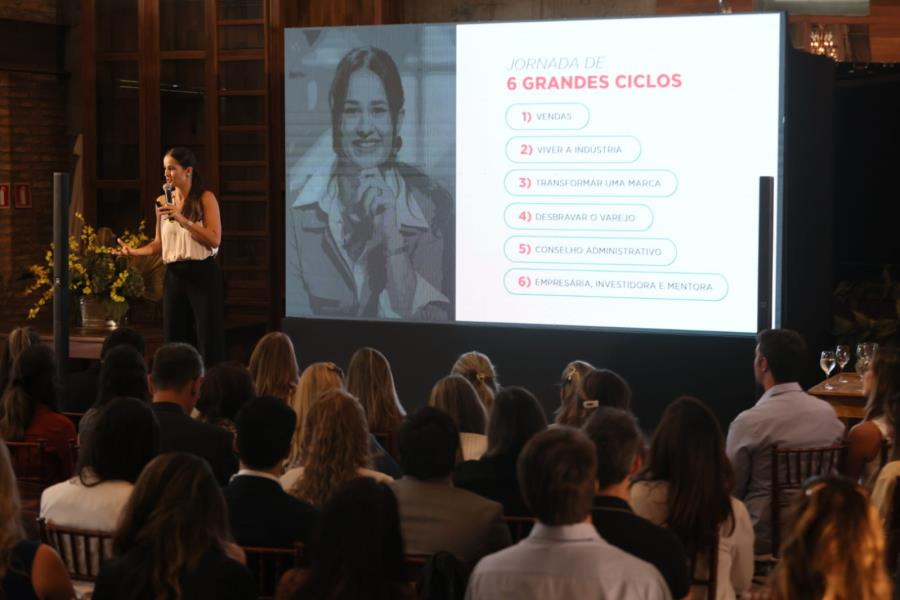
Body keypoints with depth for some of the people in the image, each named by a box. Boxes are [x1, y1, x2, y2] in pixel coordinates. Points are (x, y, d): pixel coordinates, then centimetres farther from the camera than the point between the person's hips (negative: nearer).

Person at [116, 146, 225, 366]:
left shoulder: (205, 198, -4)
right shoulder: (163, 202, 10)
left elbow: (214, 240, -14)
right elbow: (159, 244, 13)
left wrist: (182, 219, -20)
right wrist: (133, 251, -4)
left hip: (203, 275, -5)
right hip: (174, 276, 5)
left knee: (208, 340, -5)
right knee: (175, 340, 6)